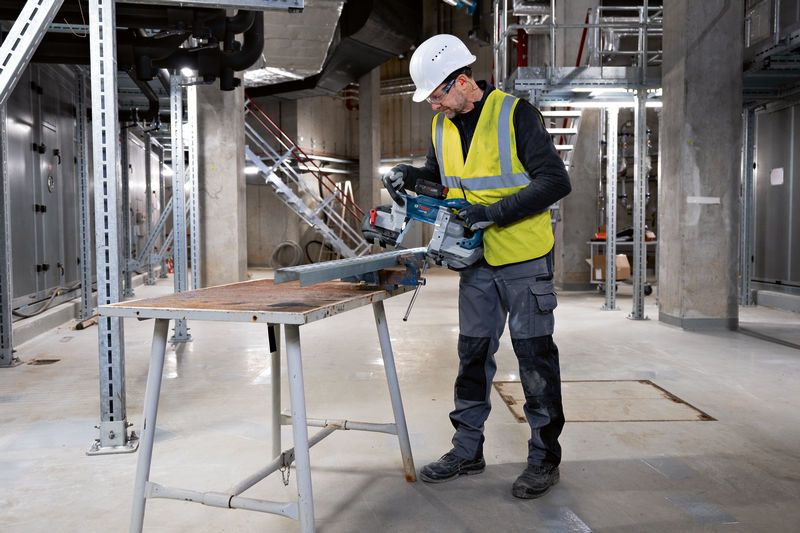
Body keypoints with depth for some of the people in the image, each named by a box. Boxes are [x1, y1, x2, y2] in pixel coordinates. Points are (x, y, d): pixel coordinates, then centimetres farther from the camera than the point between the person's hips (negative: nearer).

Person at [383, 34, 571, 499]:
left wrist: (496, 212, -26)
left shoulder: (516, 114, -15)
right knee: (474, 353, 12)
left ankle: (545, 457, 17)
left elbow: (556, 181, -19)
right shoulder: (442, 127, 5)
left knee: (535, 356, 3)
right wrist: (410, 176, 0)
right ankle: (467, 450, 25)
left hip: (525, 258, -6)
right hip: (477, 261, 6)